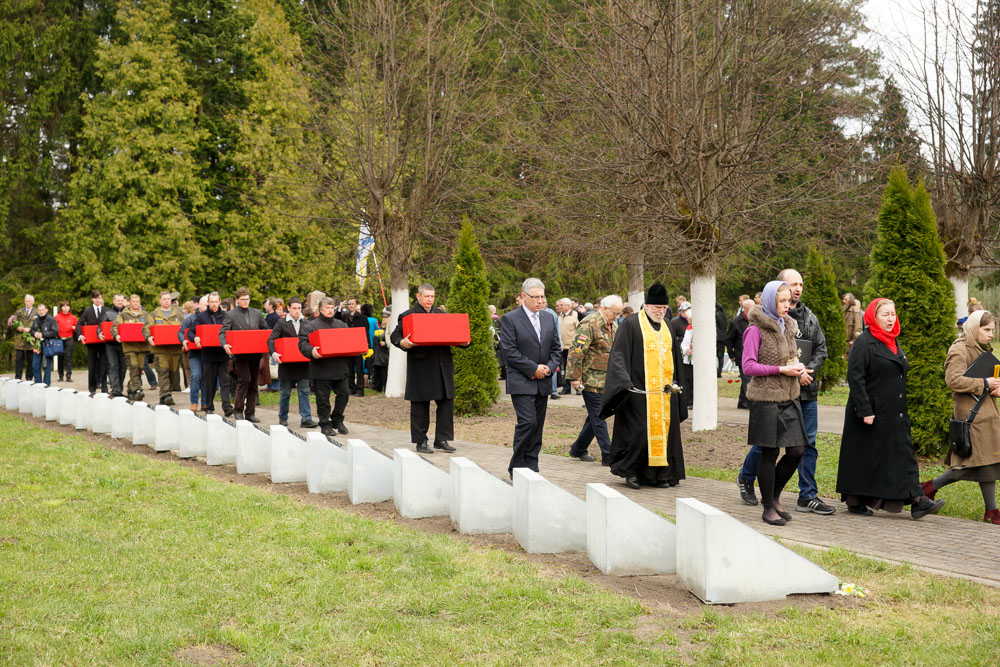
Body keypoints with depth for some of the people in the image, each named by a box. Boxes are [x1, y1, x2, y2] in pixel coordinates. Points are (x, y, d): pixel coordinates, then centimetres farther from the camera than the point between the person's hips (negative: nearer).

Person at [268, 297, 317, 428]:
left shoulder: (306, 324, 8)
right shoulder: (281, 323, -1)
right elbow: (271, 340, -8)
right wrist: (273, 353, -25)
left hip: (303, 363, 2)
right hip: (286, 363, -2)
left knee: (304, 391, -3)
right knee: (285, 392, 7)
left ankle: (306, 419, -4)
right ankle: (283, 417, 22)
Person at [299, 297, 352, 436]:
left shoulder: (341, 325, 16)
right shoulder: (310, 325, -1)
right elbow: (303, 343, -9)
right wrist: (311, 351, -28)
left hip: (340, 367, 5)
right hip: (321, 369, -5)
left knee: (344, 393, 5)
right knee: (323, 398, 1)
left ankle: (337, 420, 21)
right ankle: (325, 424, 13)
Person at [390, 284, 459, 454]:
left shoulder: (441, 314, 16)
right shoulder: (408, 316, 0)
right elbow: (394, 336, -3)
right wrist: (402, 343, -23)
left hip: (442, 367, 5)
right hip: (420, 368, -5)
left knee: (446, 403, 3)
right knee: (420, 407, 1)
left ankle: (442, 439, 12)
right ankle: (420, 442, 10)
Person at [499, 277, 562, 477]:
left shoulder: (549, 320, 14)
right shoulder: (509, 319, -6)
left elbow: (556, 348, 16)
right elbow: (509, 351, -12)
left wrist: (549, 368, -3)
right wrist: (533, 369, -13)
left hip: (543, 382, 6)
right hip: (521, 383, -6)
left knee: (537, 426, 6)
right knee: (528, 422, -15)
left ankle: (531, 468, 11)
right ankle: (516, 468, -5)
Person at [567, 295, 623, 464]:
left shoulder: (613, 326, 13)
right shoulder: (589, 325, -15)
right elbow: (576, 353, -17)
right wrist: (575, 377, -17)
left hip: (607, 381, 9)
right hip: (592, 380, -9)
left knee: (595, 417, 13)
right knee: (598, 418, -5)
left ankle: (578, 449, 25)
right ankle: (608, 456, -3)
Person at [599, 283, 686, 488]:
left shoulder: (666, 328, 16)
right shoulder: (630, 325, -4)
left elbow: (674, 359, 24)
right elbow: (619, 355, -12)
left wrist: (674, 384, 17)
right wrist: (625, 381, -24)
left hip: (664, 392, 6)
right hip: (639, 391, -6)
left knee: (664, 430, 4)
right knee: (639, 431, -8)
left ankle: (660, 474, 11)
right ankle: (631, 471, 6)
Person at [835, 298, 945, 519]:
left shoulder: (894, 343, 15)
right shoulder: (864, 343, -11)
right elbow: (855, 377, -17)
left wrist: (901, 409, 19)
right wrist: (865, 410, -21)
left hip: (894, 414, 8)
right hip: (872, 413, -8)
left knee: (904, 453, 1)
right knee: (863, 459, 1)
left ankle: (917, 501, -3)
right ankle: (855, 501, 13)